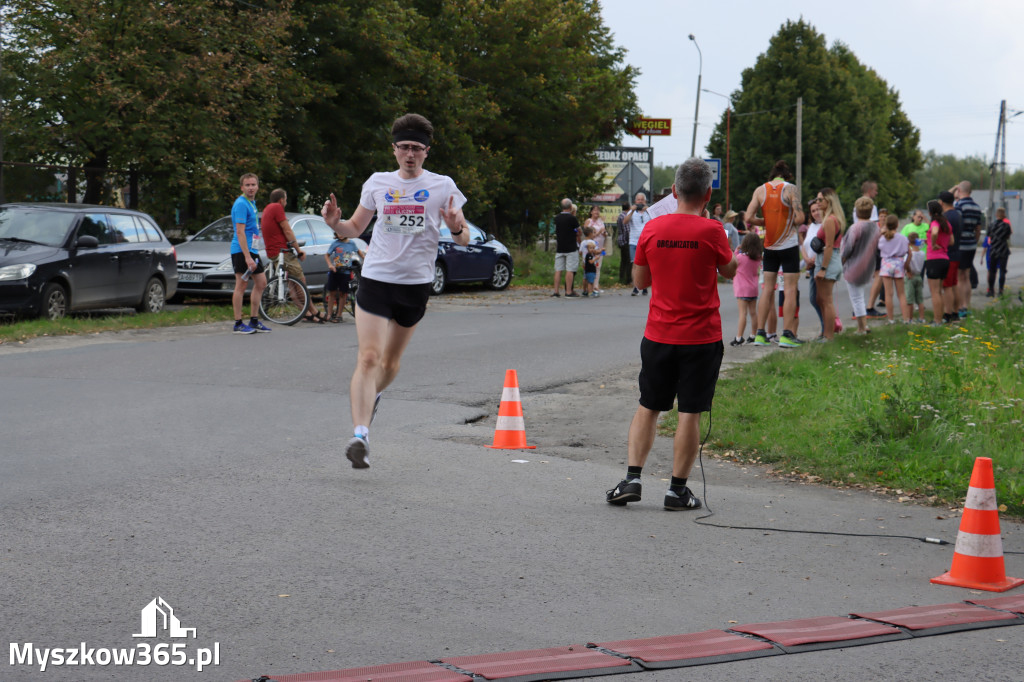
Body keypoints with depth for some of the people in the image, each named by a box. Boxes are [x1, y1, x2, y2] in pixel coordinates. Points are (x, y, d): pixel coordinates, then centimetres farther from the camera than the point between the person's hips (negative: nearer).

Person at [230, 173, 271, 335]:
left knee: (261, 282, 10)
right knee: (241, 285, -6)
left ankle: (254, 321, 16)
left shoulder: (252, 203, 15)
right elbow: (240, 232, -21)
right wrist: (248, 257, -25)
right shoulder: (241, 204, -14)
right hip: (241, 250, -10)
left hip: (252, 250, 10)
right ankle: (238, 324, -2)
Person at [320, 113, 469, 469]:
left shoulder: (442, 186, 1)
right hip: (375, 278, 0)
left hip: (416, 283, 0)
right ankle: (360, 435, -19)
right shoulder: (377, 183, 7)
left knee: (391, 361, 14)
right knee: (368, 357, -14)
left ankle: (373, 395, 46)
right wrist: (335, 223, -6)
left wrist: (456, 228, -23)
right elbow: (355, 228, 16)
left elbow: (463, 239, 1)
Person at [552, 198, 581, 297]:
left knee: (558, 270, 7)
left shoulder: (557, 218, 5)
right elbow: (579, 231, 0)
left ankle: (556, 291, 6)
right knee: (570, 270, -3)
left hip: (559, 248, 5)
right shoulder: (572, 218, -12)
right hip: (571, 247, -5)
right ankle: (569, 291, -3)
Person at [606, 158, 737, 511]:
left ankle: (632, 478, 6)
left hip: (658, 336, 3)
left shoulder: (652, 228, -2)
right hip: (701, 337, -3)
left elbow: (640, 279, 9)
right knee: (689, 414, 3)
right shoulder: (711, 231, -11)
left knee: (647, 408, 14)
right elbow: (729, 271, 7)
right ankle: (677, 489, 5)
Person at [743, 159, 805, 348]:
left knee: (767, 288, 10)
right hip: (789, 245, -4)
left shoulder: (760, 190, 2)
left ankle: (760, 333, 8)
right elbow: (799, 218, -16)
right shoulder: (790, 188, -8)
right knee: (790, 290, 0)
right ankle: (787, 334, -4)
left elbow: (749, 218, -4)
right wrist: (789, 222, 5)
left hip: (769, 246, 4)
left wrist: (766, 222, 11)